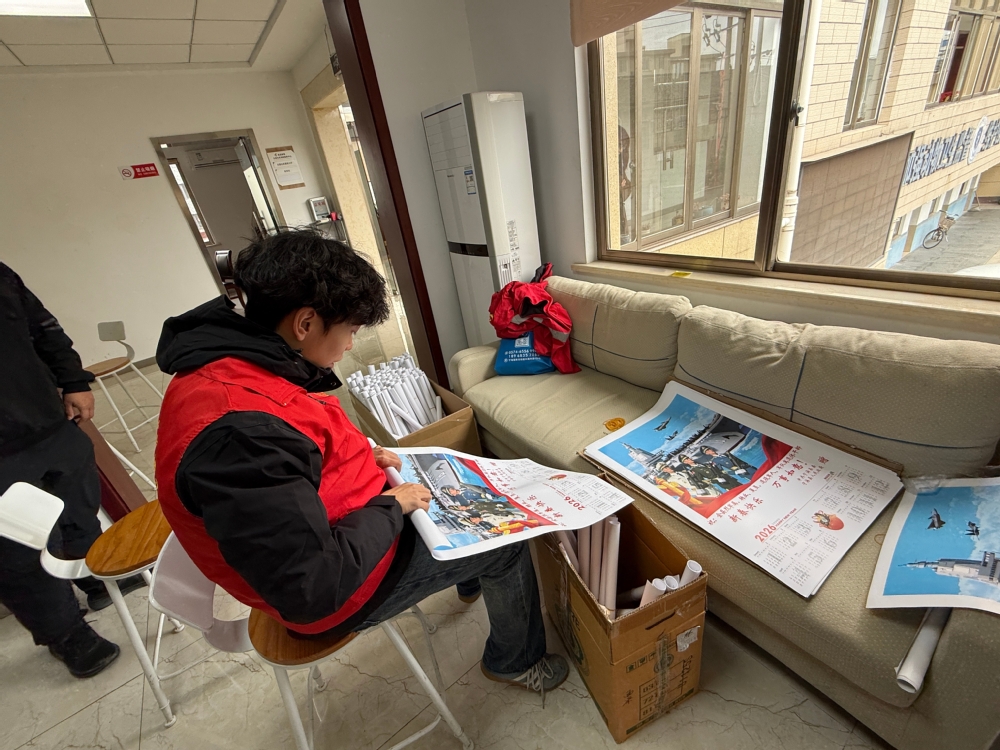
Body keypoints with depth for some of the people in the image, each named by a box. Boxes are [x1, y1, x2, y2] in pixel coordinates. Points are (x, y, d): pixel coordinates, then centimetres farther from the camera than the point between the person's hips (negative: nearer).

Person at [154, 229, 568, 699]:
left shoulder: (228, 364, -5)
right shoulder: (239, 429, -37)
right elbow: (313, 590, -33)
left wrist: (360, 458, -1)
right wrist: (390, 506, -19)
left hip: (343, 526, 9)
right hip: (335, 593, -8)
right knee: (506, 542, 2)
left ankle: (471, 576, 48)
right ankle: (515, 660, 31)